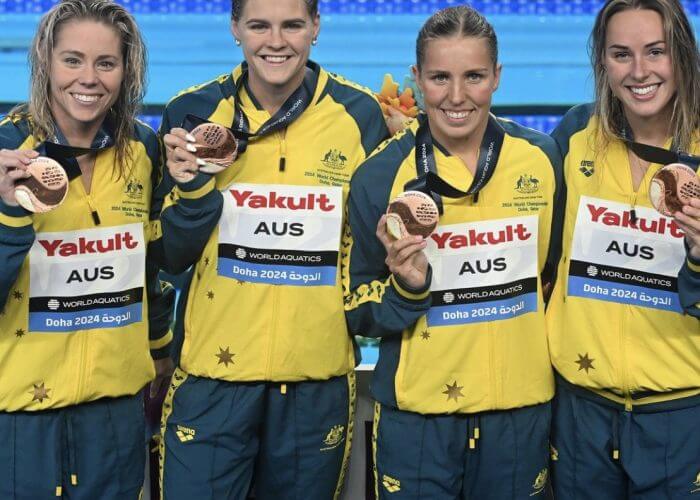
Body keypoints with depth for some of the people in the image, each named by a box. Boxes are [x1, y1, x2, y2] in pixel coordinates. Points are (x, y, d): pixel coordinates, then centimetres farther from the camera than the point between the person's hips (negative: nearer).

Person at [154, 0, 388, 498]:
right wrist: (192, 191, -15)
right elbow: (171, 258, 2)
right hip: (213, 369, 0)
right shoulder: (193, 113, -2)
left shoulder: (360, 115, -3)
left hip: (319, 375, 1)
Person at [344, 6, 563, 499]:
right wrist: (405, 287, -20)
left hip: (520, 408, 2)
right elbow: (359, 313, -3)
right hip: (417, 415, -2)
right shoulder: (380, 174, -8)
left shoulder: (542, 158, -3)